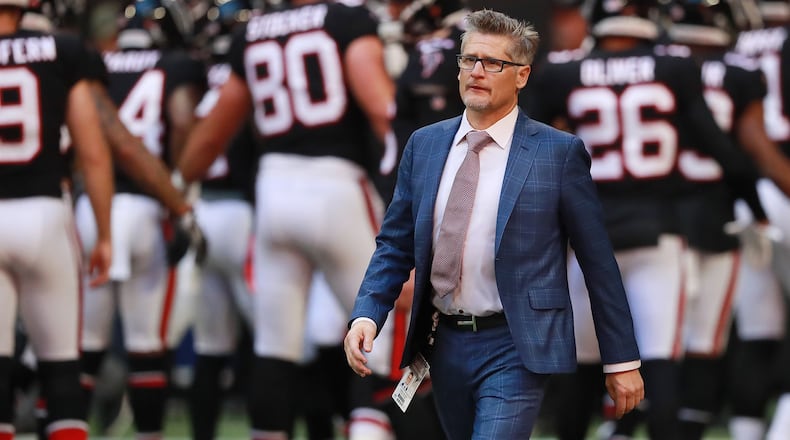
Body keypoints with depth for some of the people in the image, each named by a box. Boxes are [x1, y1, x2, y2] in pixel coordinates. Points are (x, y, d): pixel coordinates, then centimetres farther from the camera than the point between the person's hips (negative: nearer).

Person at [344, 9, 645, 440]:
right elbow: (395, 245, 11)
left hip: (513, 352, -5)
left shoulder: (558, 153, -5)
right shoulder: (424, 145, 8)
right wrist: (367, 314, -7)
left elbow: (598, 260, -2)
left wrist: (622, 360, -1)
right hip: (444, 344, 5)